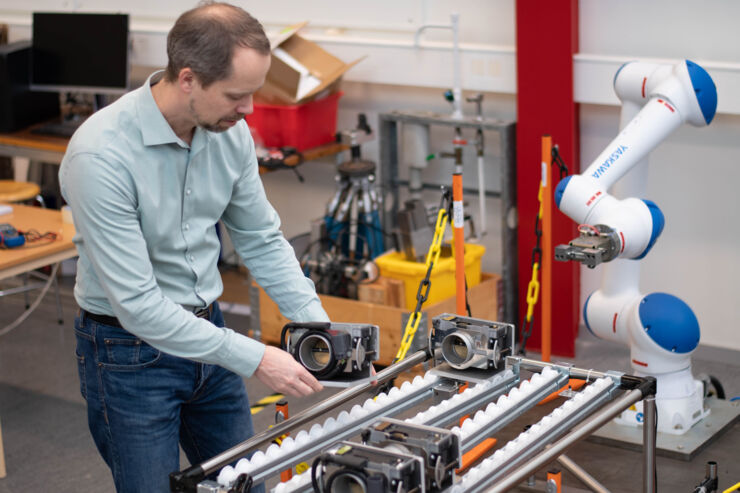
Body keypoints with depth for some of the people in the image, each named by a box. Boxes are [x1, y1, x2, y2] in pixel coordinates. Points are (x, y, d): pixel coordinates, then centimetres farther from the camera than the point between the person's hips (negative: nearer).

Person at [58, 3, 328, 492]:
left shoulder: (230, 131, -8)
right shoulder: (101, 153, -28)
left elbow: (262, 241, 5)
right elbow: (136, 303, -28)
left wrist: (323, 330, -5)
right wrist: (254, 359, -26)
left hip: (206, 329, 6)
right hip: (131, 347, -6)